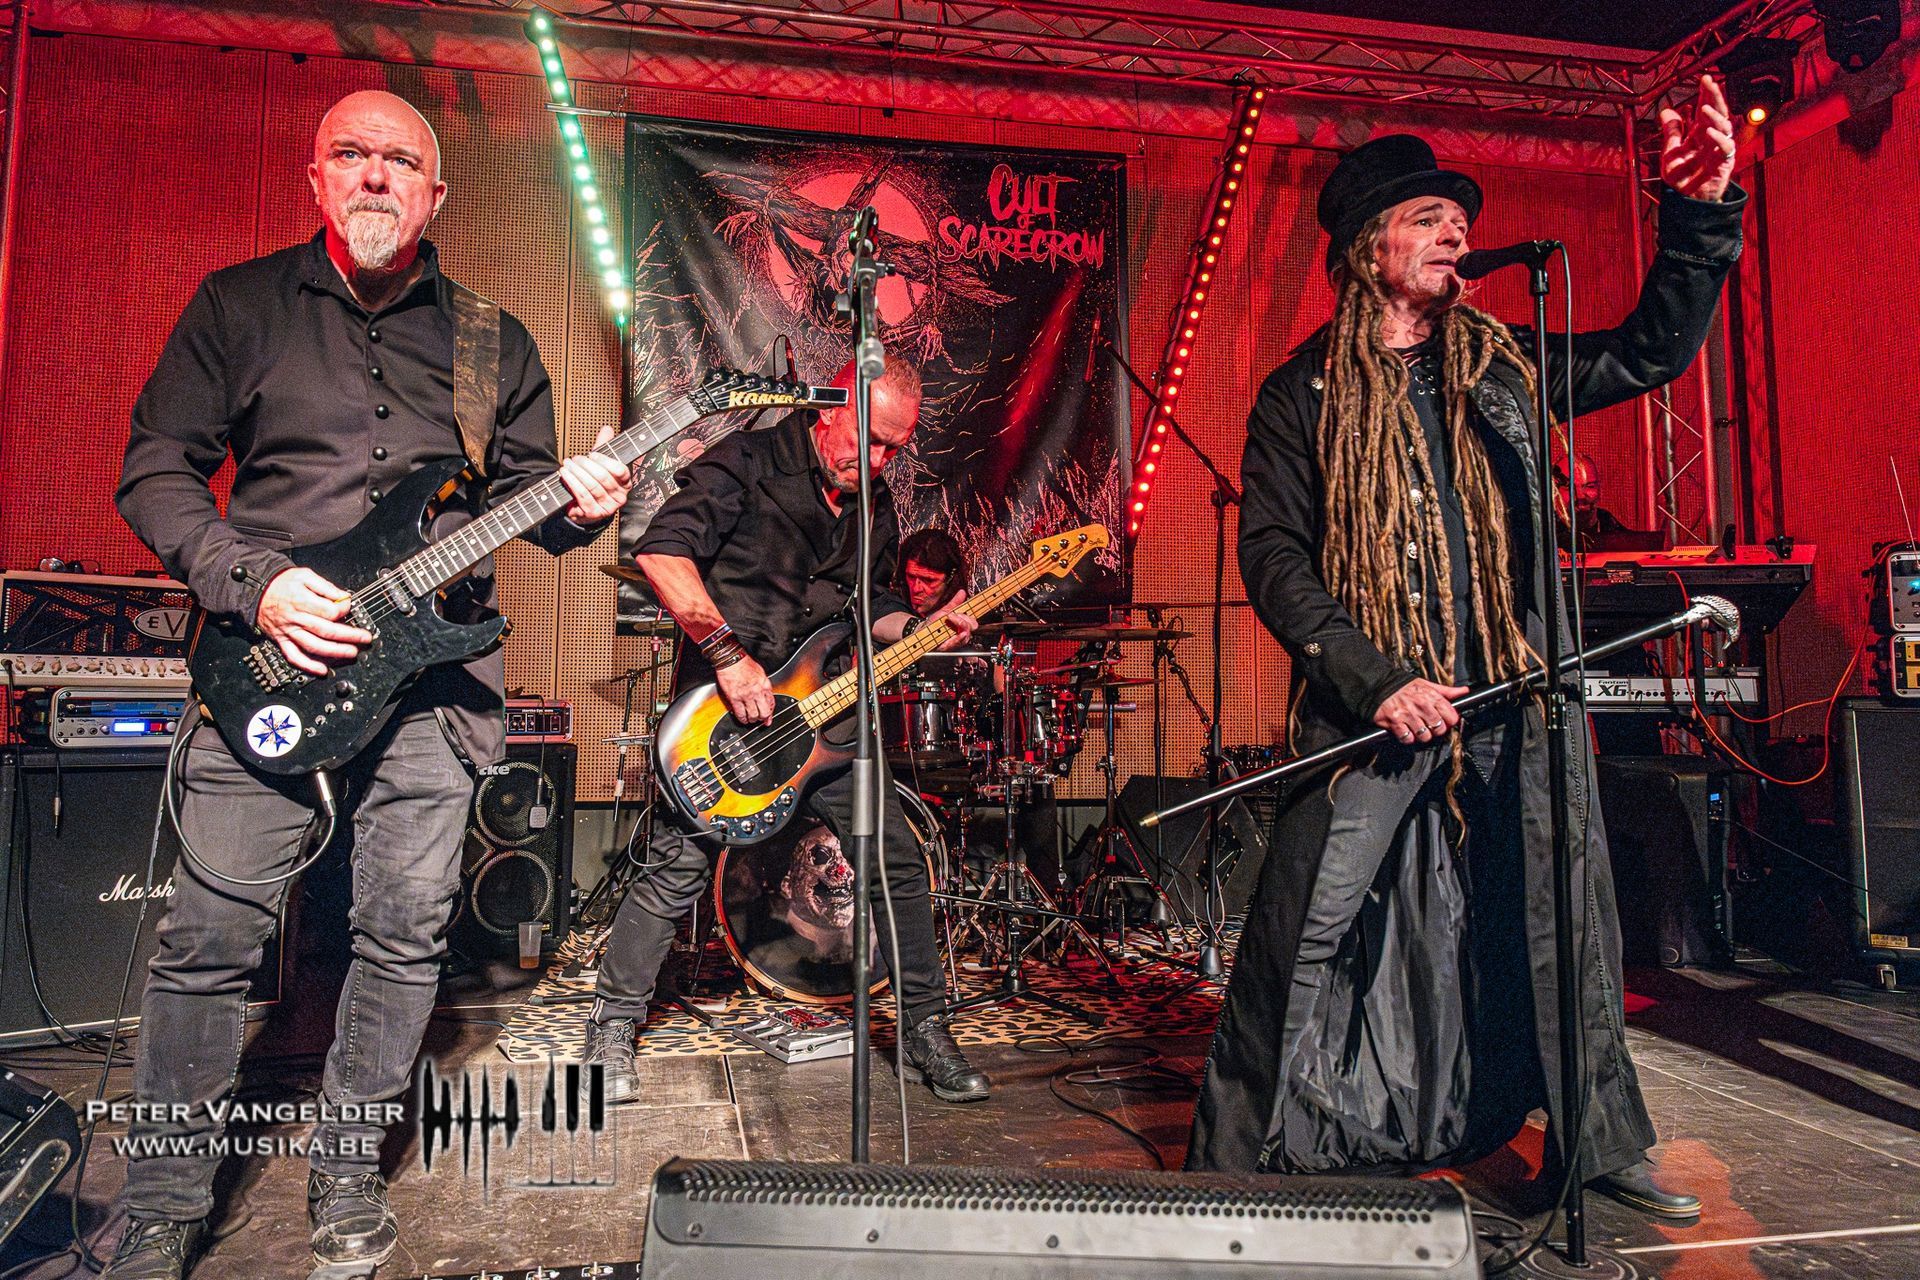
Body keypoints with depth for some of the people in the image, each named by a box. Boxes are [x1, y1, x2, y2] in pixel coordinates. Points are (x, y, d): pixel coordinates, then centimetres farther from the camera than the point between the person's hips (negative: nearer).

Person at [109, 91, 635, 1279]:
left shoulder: (494, 341, 12)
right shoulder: (238, 304, 8)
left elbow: (521, 493, 15)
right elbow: (155, 469, 5)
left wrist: (573, 506, -8)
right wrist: (252, 583, -11)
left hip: (437, 670, 2)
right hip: (269, 659, -1)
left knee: (406, 936, 5)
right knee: (211, 937, 1)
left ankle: (348, 1172, 26)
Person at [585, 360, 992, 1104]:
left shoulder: (876, 510, 11)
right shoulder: (749, 464, -10)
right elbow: (661, 549, -21)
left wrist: (917, 630, 0)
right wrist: (728, 654, -25)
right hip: (723, 709, -5)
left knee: (901, 864, 2)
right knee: (678, 871, -6)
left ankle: (925, 1029, 18)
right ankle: (612, 1030, 17)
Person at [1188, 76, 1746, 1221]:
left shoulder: (1503, 369, 13)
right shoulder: (1304, 397, 1)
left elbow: (1654, 350, 17)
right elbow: (1272, 557, -6)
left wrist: (1701, 212, 1)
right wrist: (1375, 681, -16)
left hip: (1518, 702, 5)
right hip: (1373, 711, -4)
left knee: (1564, 933, 14)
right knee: (1303, 947, -4)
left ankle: (1602, 1143, 36)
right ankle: (1239, 1167, 12)